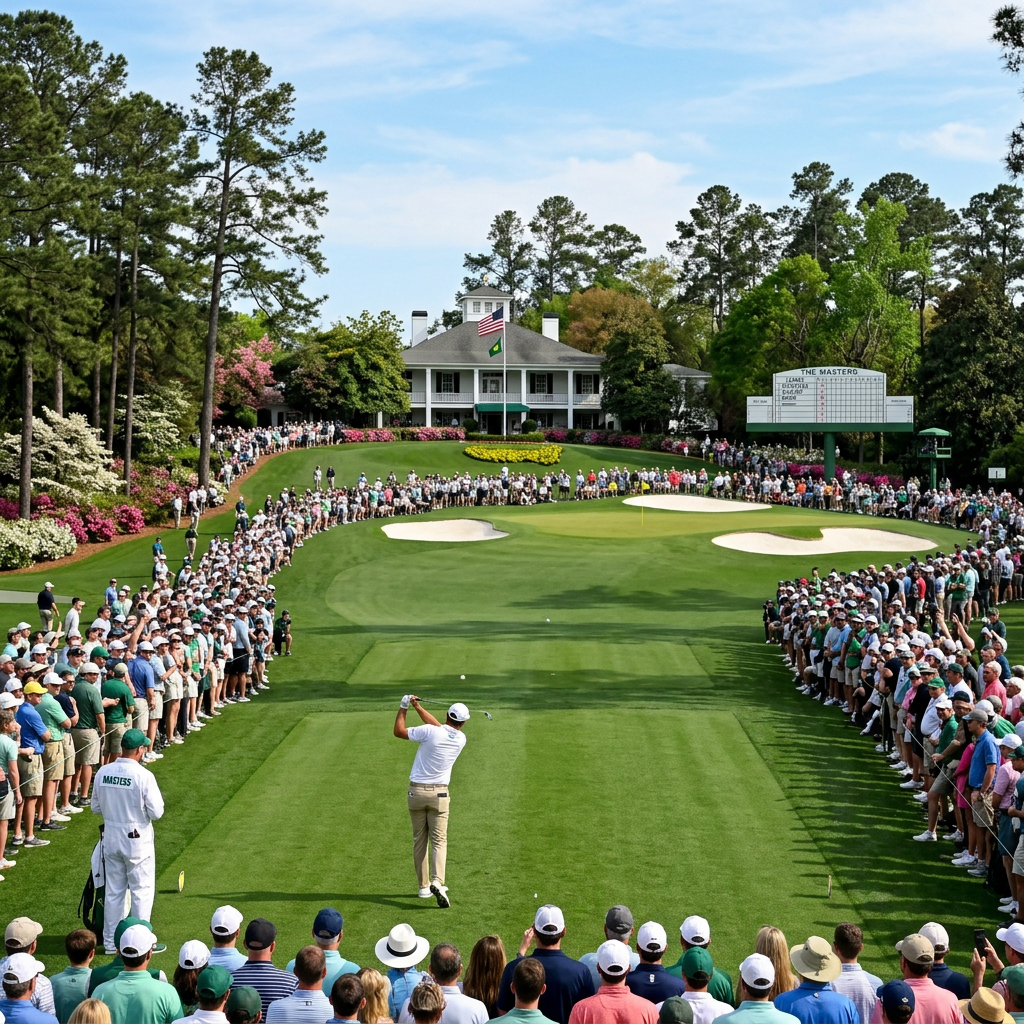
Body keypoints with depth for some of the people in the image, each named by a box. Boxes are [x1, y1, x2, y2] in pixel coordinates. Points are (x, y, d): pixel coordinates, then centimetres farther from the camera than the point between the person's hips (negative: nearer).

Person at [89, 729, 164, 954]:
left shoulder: (103, 772, -4)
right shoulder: (143, 775, -18)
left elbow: (96, 808, 6)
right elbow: (156, 812, -16)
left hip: (111, 839, 5)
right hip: (138, 840, -5)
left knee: (113, 891, 15)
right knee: (142, 891, 7)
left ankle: (111, 942, 22)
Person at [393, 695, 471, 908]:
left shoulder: (429, 732, -15)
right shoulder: (461, 739, -2)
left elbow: (399, 731, -5)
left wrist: (403, 708, 7)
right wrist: (418, 707, 16)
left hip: (417, 791, -1)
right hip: (439, 793, 1)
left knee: (419, 840, 10)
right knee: (439, 840, 1)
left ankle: (424, 886, 14)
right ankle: (437, 882, -21)